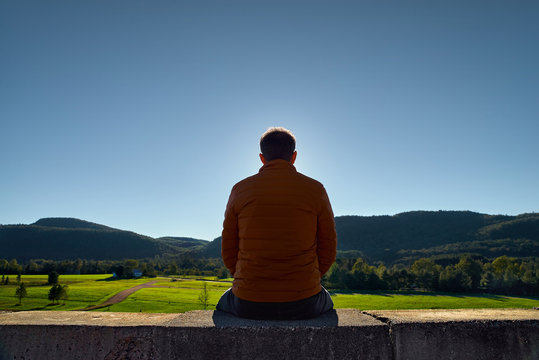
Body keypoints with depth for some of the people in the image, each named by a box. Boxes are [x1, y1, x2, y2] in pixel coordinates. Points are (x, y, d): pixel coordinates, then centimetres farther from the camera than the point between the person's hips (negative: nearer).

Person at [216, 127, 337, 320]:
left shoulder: (240, 190, -3)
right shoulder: (315, 190, -4)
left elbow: (229, 253, 2)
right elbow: (328, 251, 1)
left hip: (250, 304, 0)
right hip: (303, 303, 1)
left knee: (225, 302, 37)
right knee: (325, 302, 38)